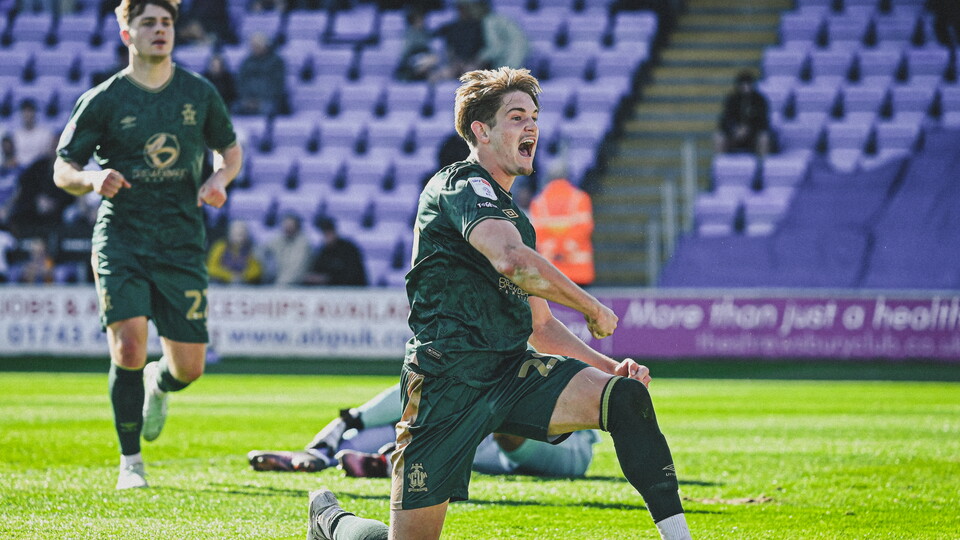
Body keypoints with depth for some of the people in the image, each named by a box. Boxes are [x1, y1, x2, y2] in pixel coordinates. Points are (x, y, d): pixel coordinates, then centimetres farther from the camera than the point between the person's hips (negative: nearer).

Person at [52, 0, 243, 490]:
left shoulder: (200, 94, 5)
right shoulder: (102, 100, -2)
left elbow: (229, 148, 20)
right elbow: (63, 170, 3)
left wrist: (220, 179, -3)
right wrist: (93, 180, -20)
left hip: (182, 243, 2)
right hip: (121, 241, -2)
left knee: (189, 367, 0)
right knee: (128, 348, -18)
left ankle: (157, 386, 40)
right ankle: (130, 461, 2)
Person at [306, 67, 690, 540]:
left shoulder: (514, 217, 24)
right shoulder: (462, 185, -6)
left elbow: (540, 327, 29)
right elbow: (511, 260, -26)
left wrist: (609, 365, 12)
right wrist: (593, 308, -13)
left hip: (514, 369, 7)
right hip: (449, 374, -7)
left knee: (625, 395, -20)